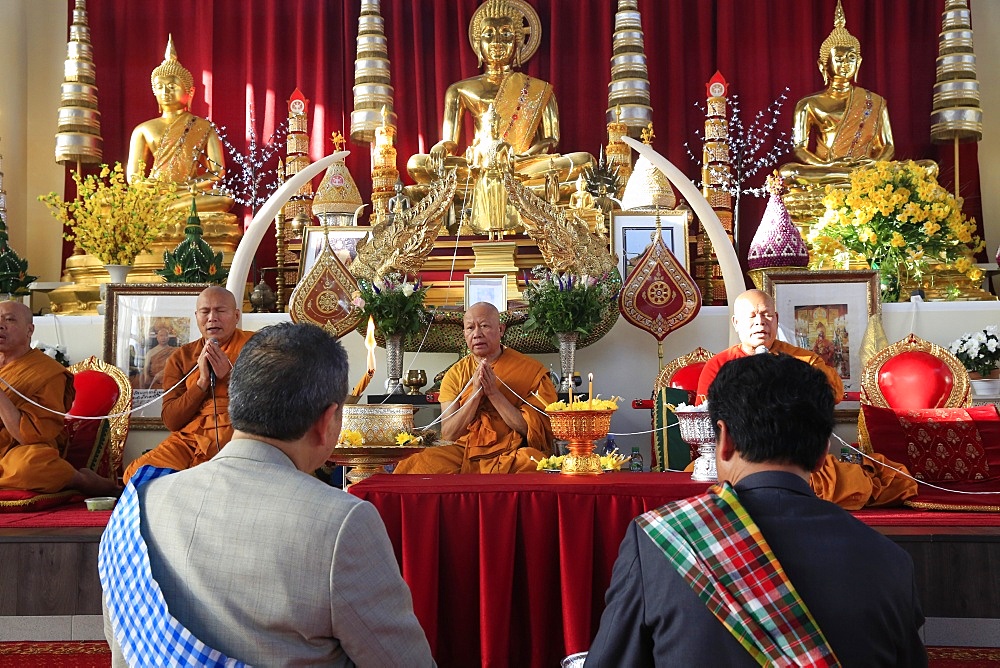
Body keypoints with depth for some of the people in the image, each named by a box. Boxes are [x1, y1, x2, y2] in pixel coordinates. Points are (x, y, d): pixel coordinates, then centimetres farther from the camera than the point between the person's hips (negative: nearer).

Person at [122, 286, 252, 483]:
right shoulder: (181, 357, 14)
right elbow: (171, 420, 5)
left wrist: (228, 376, -11)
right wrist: (203, 381, -7)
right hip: (188, 438, 4)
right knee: (136, 473, -20)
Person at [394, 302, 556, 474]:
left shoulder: (529, 369, 0)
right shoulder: (455, 374, 7)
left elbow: (530, 429, -7)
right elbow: (448, 434, -1)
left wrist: (494, 392, -14)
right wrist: (475, 393, -13)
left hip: (511, 453, -2)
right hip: (465, 452, 2)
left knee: (531, 463, -36)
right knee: (419, 464, -26)